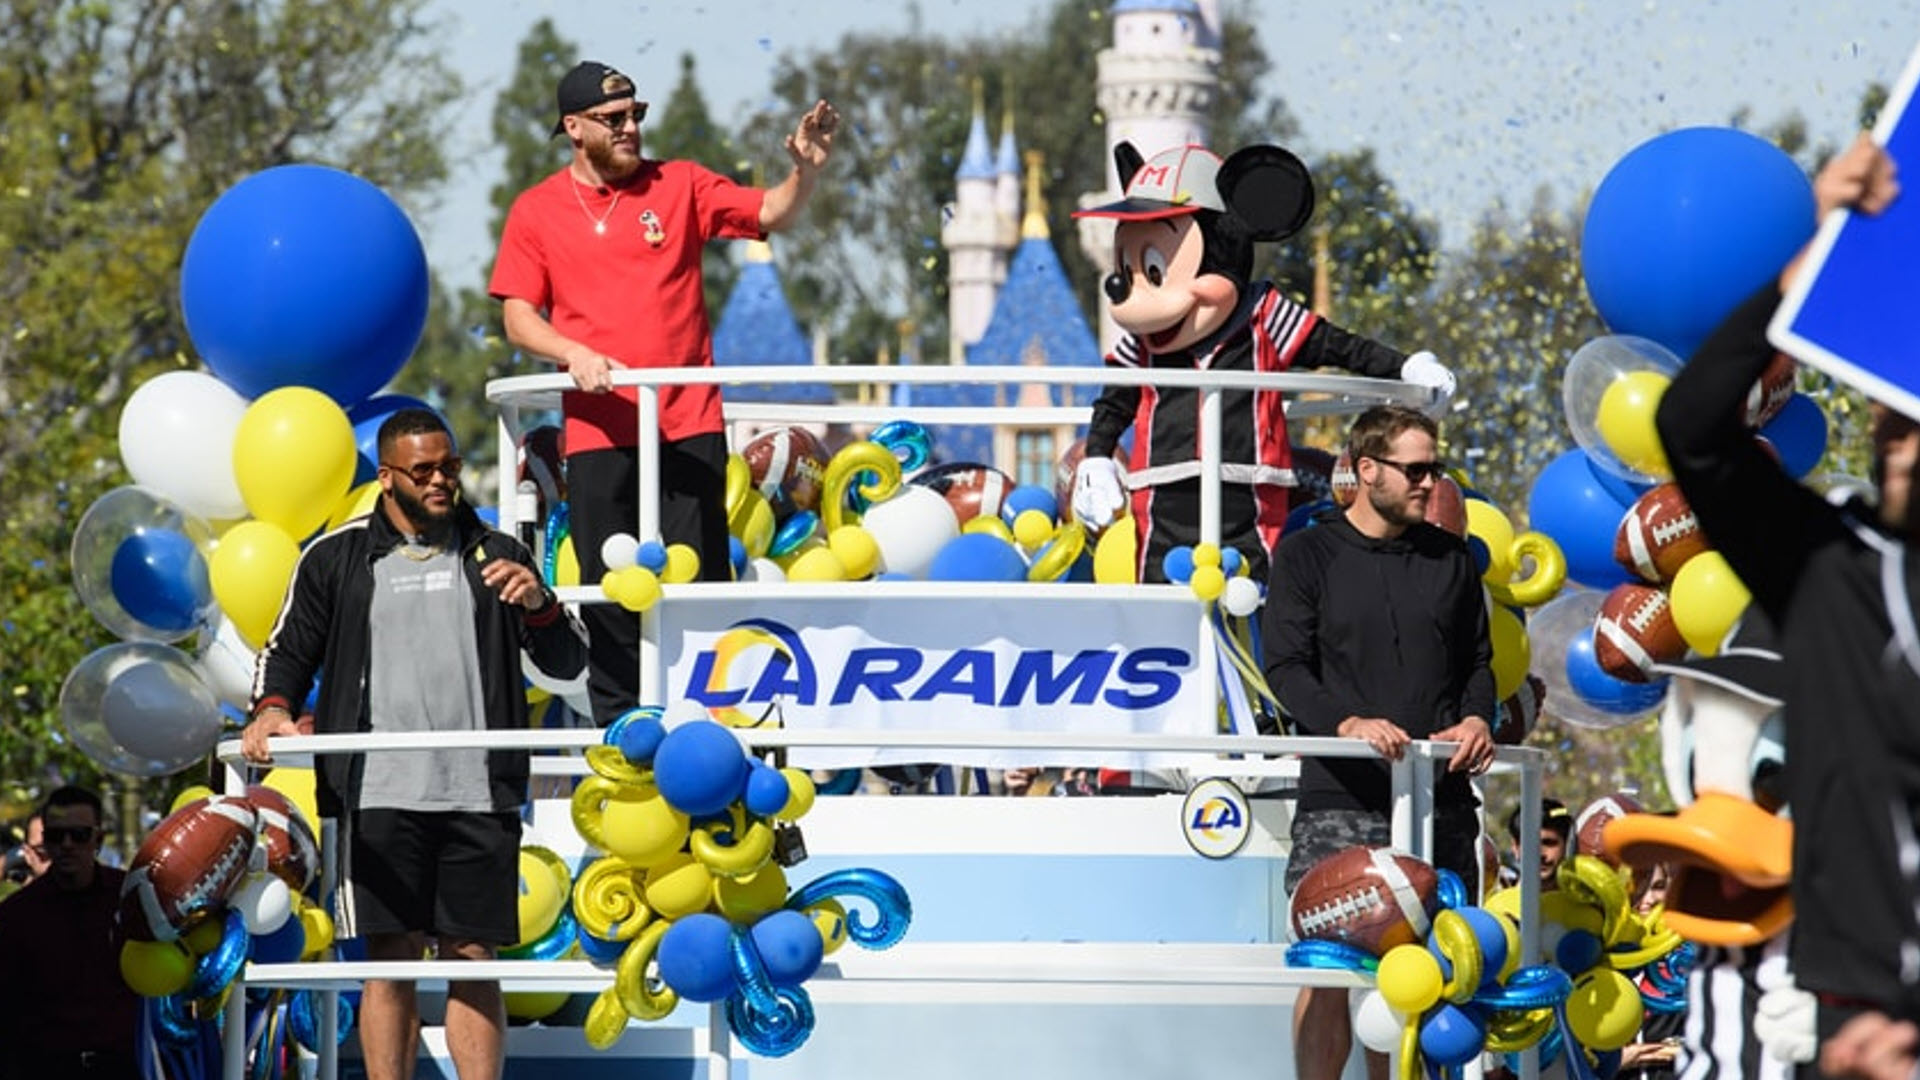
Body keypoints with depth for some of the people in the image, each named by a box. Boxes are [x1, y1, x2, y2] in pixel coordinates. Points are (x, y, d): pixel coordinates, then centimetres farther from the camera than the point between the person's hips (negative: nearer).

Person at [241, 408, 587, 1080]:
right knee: (390, 964, -3)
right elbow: (288, 651, 13)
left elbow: (567, 663, 14)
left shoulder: (494, 556, 14)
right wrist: (272, 708, -7)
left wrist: (539, 604, -5)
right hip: (380, 794, -1)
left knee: (474, 961, 1)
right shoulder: (337, 559, 10)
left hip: (478, 796, 1)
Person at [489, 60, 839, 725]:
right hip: (598, 432, 0)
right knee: (609, 594, 2)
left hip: (687, 426, 0)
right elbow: (518, 317, 4)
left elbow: (771, 215, 3)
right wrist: (573, 353, -15)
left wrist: (805, 172, -17)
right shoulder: (537, 212, 7)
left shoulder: (679, 187, 8)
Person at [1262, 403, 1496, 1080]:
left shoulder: (1450, 558, 15)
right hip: (1341, 797, -4)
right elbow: (1286, 667, -4)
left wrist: (1476, 718, -1)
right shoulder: (1307, 555, 4)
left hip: (1440, 796, 4)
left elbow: (1477, 660, 21)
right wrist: (1348, 722, -21)